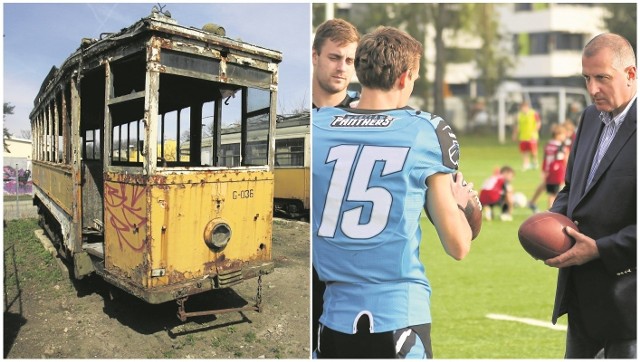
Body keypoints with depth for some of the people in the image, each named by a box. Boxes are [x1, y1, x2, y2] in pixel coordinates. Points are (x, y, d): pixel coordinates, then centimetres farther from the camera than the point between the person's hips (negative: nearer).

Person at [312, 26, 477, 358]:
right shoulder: (428, 132, -7)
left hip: (333, 319, 3)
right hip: (399, 318, -2)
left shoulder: (316, 124, -1)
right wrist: (457, 200, 17)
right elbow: (458, 247, -2)